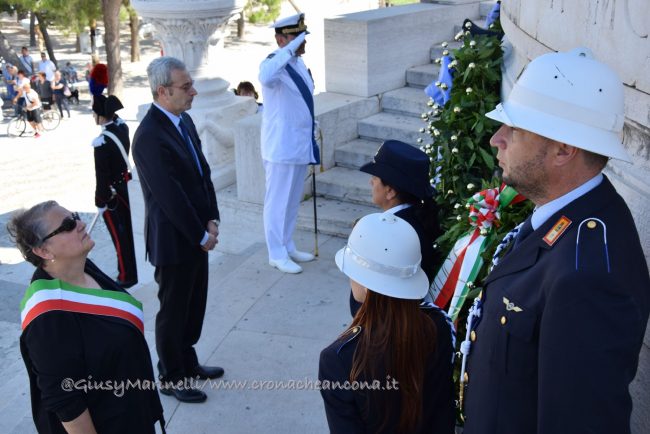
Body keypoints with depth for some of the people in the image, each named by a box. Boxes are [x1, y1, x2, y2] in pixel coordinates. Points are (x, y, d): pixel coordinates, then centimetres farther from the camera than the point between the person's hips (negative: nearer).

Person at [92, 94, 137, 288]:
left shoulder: (102, 142, -28)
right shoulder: (122, 126, -7)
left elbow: (102, 177, -22)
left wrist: (100, 202, -14)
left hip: (111, 194, -8)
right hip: (124, 188, 8)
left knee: (119, 236, 6)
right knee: (126, 231, 21)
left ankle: (127, 276, 20)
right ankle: (128, 270, 37)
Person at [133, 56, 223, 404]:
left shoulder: (184, 120, 4)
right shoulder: (150, 136, -24)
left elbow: (203, 172, 8)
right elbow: (170, 196, -23)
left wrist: (211, 220, -1)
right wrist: (202, 236, -14)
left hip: (197, 235, 8)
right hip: (173, 241, -8)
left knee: (194, 304, 21)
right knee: (173, 310, 9)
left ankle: (188, 362, 41)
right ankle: (171, 378, 28)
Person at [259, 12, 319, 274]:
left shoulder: (299, 63, 9)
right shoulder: (273, 64, -18)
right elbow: (265, 77, -45)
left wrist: (310, 142, 19)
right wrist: (291, 49, -37)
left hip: (299, 144, 9)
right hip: (281, 147, -9)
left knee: (293, 201, 19)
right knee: (278, 202, 4)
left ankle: (288, 247, 34)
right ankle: (277, 255, 17)